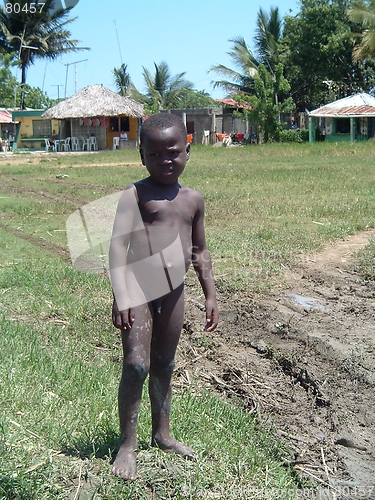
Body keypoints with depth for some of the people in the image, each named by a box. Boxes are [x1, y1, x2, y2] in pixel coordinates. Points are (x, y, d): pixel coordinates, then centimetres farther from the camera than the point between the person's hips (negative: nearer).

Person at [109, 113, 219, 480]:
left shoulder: (193, 200, 9)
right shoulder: (135, 195, -8)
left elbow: (199, 251, 18)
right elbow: (118, 245, -16)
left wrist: (209, 295, 16)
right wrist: (121, 297, -25)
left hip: (173, 291, 5)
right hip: (137, 287, -5)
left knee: (164, 365, 16)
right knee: (136, 364, -11)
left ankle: (162, 434, 31)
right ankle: (127, 444, 3)